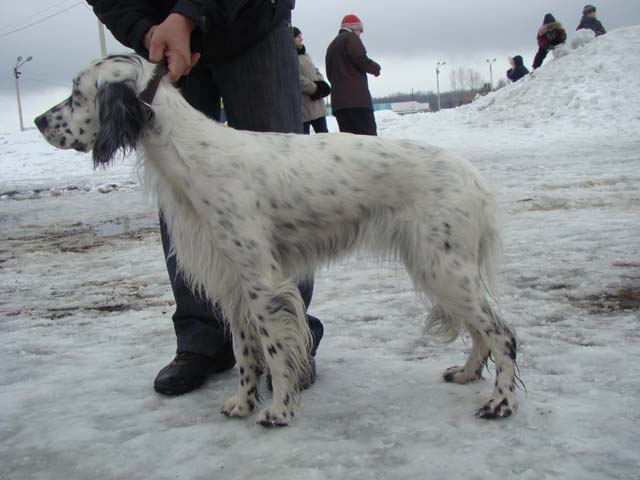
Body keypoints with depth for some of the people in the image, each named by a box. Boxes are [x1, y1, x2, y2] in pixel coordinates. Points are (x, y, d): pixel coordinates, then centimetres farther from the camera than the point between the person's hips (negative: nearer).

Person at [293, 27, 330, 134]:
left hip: (316, 104, 9)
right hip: (303, 106, -9)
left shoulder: (304, 55, 20)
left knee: (323, 132, 10)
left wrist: (321, 84, 0)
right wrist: (314, 88, -16)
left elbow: (315, 71, 22)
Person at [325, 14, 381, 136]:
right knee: (368, 136, -13)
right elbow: (361, 60, -10)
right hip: (357, 97, -8)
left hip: (338, 99, 8)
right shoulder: (350, 37, 3)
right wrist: (376, 68, 6)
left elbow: (330, 75, 24)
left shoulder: (331, 46, 28)